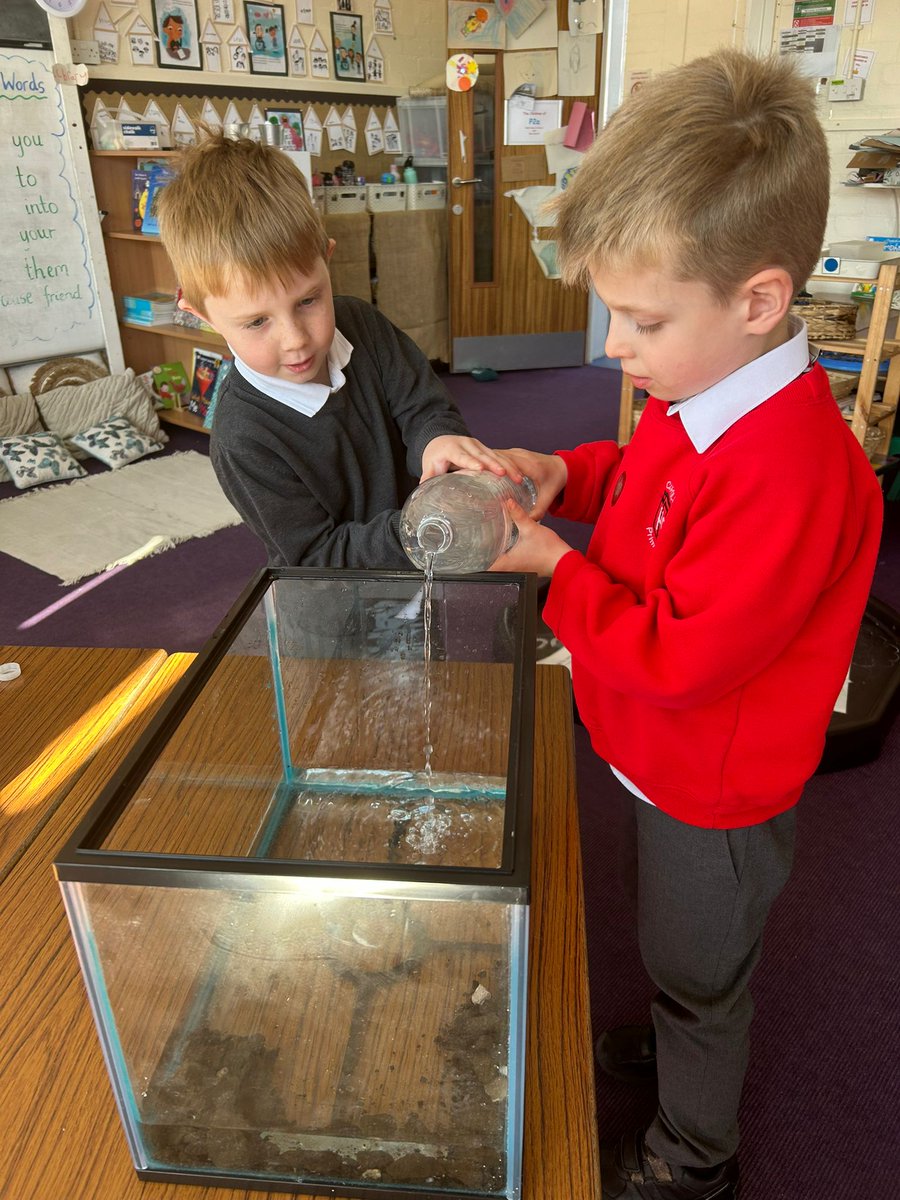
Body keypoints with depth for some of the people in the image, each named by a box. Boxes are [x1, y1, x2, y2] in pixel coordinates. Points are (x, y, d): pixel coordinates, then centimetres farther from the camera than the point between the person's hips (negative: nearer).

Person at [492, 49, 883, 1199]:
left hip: (713, 797, -8)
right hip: (668, 759, 8)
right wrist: (566, 473, -8)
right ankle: (673, 1037, 63)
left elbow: (679, 655, -33)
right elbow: (647, 479, 11)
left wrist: (554, 564, -25)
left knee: (696, 972, 20)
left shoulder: (788, 471, -37)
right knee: (675, 946, 33)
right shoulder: (698, 393, -8)